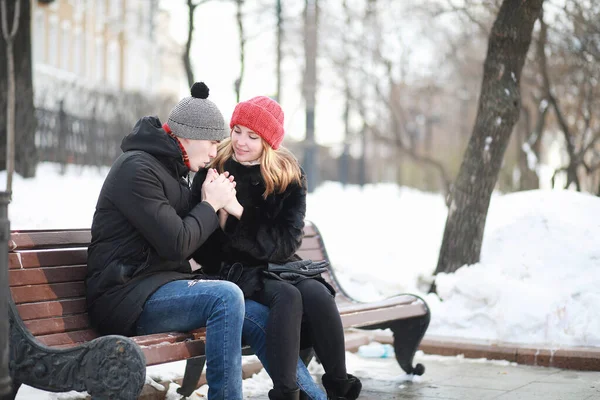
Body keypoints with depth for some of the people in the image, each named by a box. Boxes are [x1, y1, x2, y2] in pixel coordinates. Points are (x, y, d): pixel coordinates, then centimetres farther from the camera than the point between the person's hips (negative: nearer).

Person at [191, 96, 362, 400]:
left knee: (317, 293, -29)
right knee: (287, 296, -33)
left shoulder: (289, 176, 1)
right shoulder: (213, 169, -3)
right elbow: (201, 248, -5)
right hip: (233, 269, -3)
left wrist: (240, 214, -21)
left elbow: (287, 243, -9)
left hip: (277, 266, 3)